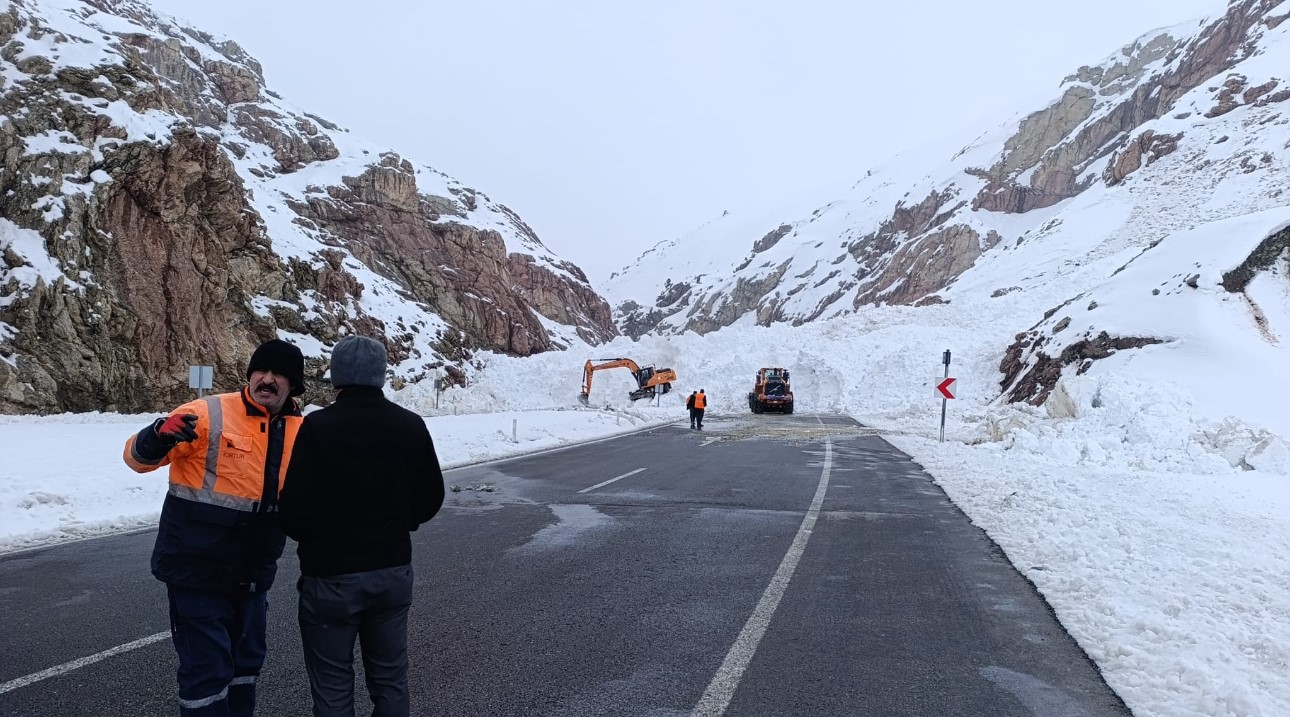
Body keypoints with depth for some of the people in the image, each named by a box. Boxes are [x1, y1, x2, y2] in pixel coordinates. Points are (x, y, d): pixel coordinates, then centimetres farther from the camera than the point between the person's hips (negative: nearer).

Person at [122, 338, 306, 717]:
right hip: (197, 569, -6)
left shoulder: (299, 430, 3)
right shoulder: (208, 414, -13)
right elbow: (137, 457, -11)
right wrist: (159, 437, -32)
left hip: (251, 575, 6)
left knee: (246, 661, 20)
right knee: (208, 669, -2)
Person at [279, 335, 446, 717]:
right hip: (394, 572, 4)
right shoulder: (411, 425, -2)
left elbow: (296, 511, -17)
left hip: (331, 577, -4)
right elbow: (430, 499, 4)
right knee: (390, 679, 17)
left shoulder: (318, 426, -17)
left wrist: (315, 541, 4)